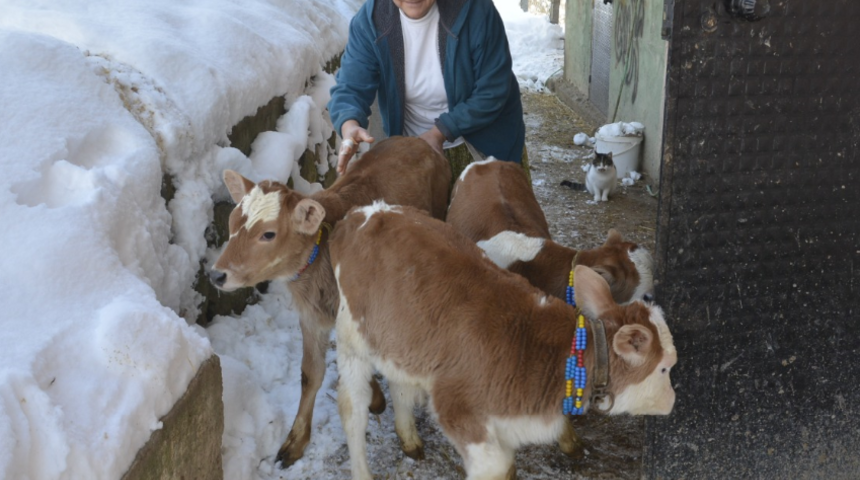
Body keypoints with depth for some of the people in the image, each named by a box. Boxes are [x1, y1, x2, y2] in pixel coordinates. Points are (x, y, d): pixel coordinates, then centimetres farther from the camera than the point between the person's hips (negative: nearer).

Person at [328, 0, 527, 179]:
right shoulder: (369, 19, -18)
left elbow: (493, 90, -22)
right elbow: (351, 86, -23)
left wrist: (441, 132, -27)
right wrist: (349, 125, -46)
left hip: (485, 142, -1)